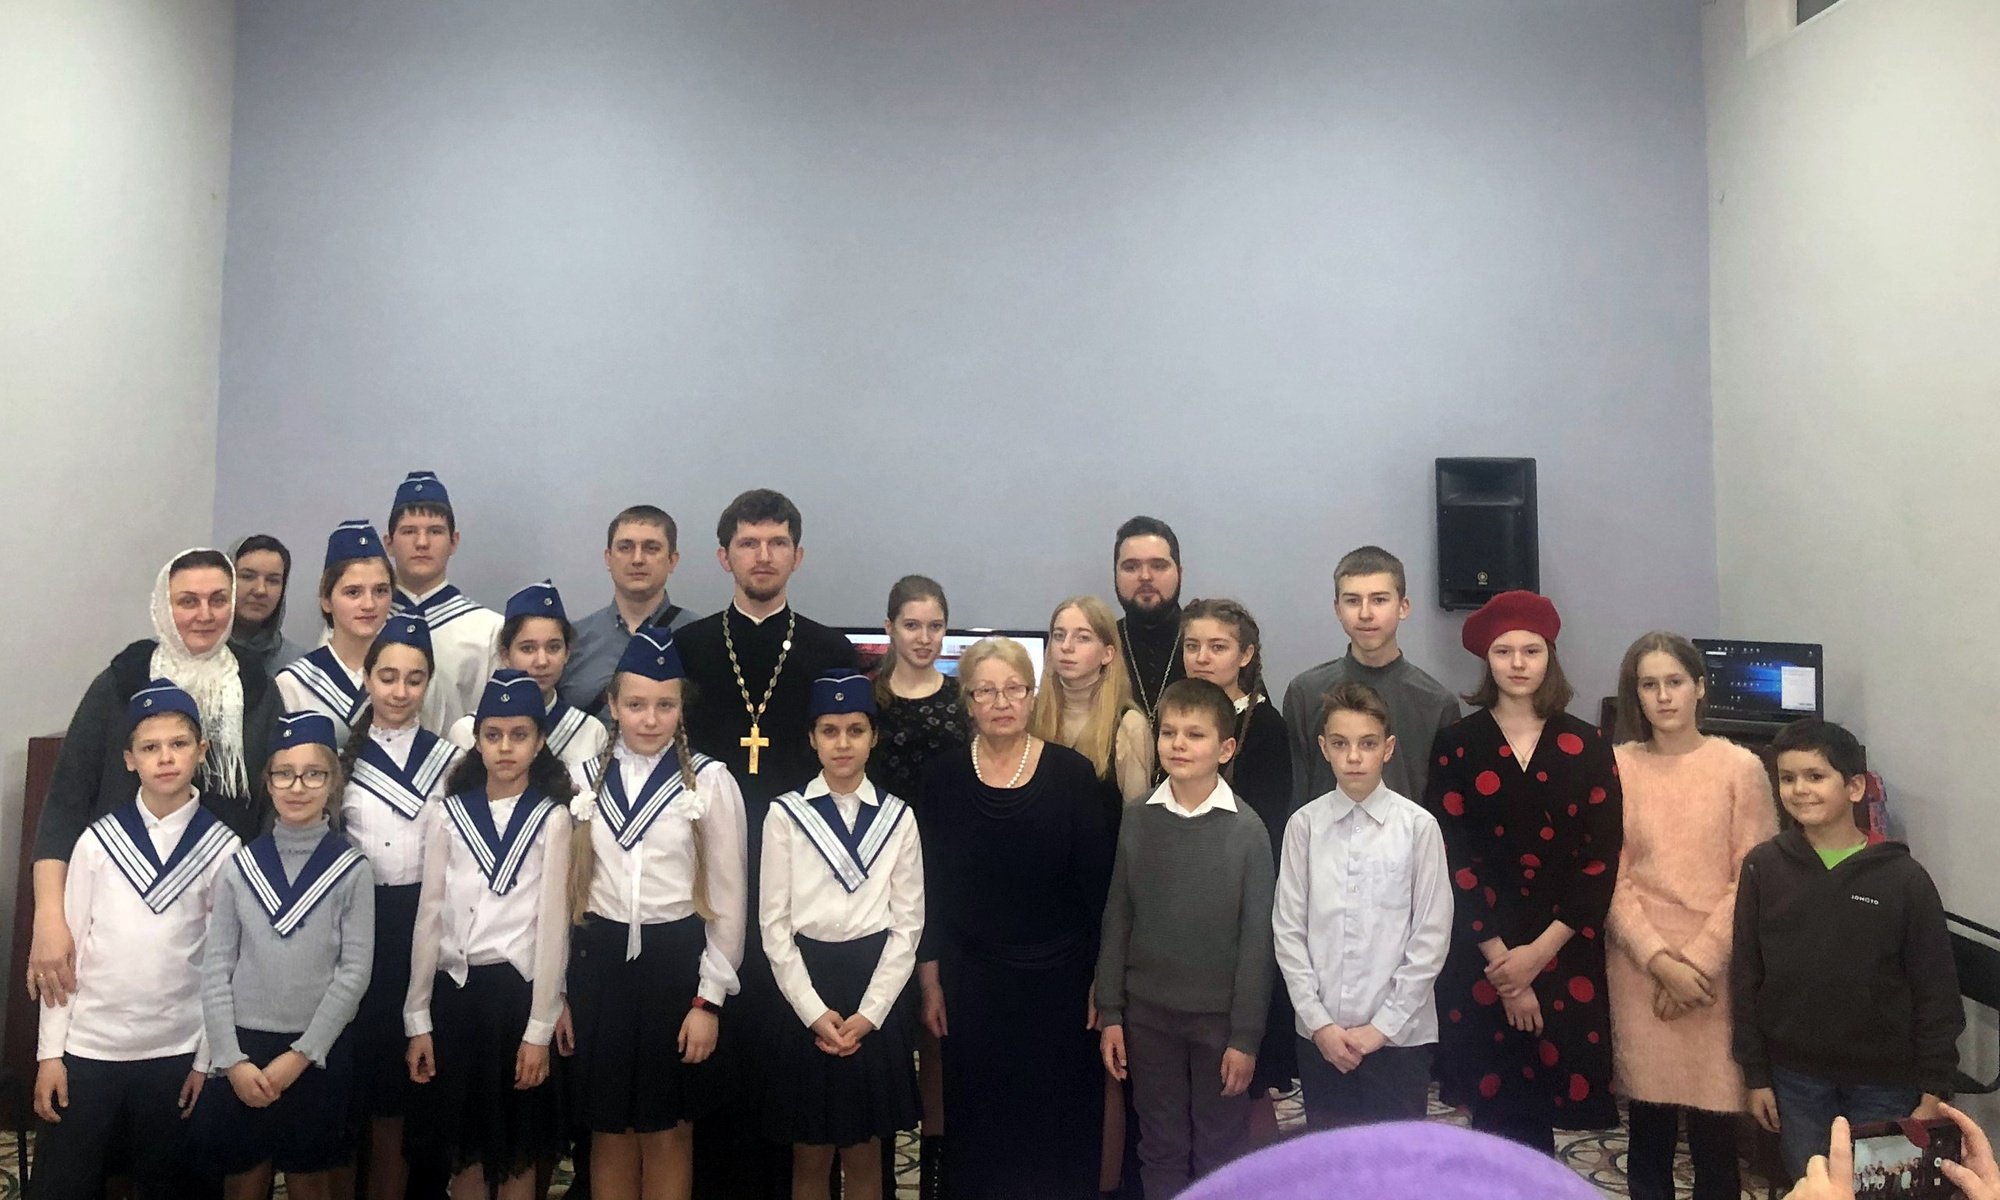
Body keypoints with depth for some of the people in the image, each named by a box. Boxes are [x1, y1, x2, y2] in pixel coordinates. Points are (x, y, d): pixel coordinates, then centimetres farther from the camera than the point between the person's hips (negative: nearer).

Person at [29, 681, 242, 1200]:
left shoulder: (222, 849, -5)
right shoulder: (99, 841, -4)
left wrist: (209, 1059, 0)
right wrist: (49, 1052, -1)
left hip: (176, 1053, 0)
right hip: (88, 1046, 0)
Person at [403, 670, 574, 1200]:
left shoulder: (551, 818, -3)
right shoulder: (451, 813, 5)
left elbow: (552, 924, -6)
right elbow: (429, 917, 5)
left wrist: (539, 1029, -9)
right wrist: (417, 1019, 3)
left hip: (517, 990, -3)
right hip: (454, 991, 3)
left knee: (517, 1154, 9)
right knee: (462, 1151, 12)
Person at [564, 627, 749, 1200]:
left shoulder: (711, 781, -7)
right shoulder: (583, 780, 2)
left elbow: (728, 900, -4)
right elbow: (565, 890, 7)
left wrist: (710, 999, -5)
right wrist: (560, 992, 6)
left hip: (678, 962, -2)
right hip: (600, 961, 3)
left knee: (669, 1131, 10)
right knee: (609, 1131, 13)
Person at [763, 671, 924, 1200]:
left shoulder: (898, 817, 3)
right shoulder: (786, 815, -1)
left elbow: (908, 923, 0)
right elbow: (774, 923, -2)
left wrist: (869, 1013, -8)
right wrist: (815, 1012, -9)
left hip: (876, 992, 1)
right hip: (805, 988, -1)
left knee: (865, 1157, 10)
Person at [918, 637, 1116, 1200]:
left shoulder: (1072, 773, -6)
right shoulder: (944, 777, -2)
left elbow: (1098, 883, -3)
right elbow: (930, 885, 2)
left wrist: (1102, 979, -4)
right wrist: (931, 980, 2)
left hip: (1060, 978, -1)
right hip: (972, 980, 1)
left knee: (1061, 1123, 7)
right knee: (979, 1124, 10)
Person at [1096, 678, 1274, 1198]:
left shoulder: (1246, 830, -9)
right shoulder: (1138, 822, -1)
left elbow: (1257, 938, -7)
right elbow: (1117, 922, 3)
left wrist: (1247, 1036, -8)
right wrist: (1109, 1013, 1)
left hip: (1219, 1017, -2)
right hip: (1148, 1014, 2)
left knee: (1220, 1154, 12)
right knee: (1161, 1152, 15)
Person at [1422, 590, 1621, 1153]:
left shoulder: (1587, 746, 3)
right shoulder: (1456, 745, -1)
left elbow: (1602, 859, -1)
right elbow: (1454, 859, -6)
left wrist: (1541, 950, -10)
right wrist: (1503, 960, -11)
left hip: (1566, 954, 1)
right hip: (1482, 956, -1)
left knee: (1546, 1105, 5)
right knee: (1499, 1111, 4)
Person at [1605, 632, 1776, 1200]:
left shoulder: (1741, 767, -1)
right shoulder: (1616, 767, 1)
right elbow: (1611, 880, 0)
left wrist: (1698, 962, -9)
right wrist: (1660, 961, -10)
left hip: (1718, 972, -1)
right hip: (1640, 970, 1)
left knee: (1715, 1132, 4)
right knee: (1650, 1128, 9)